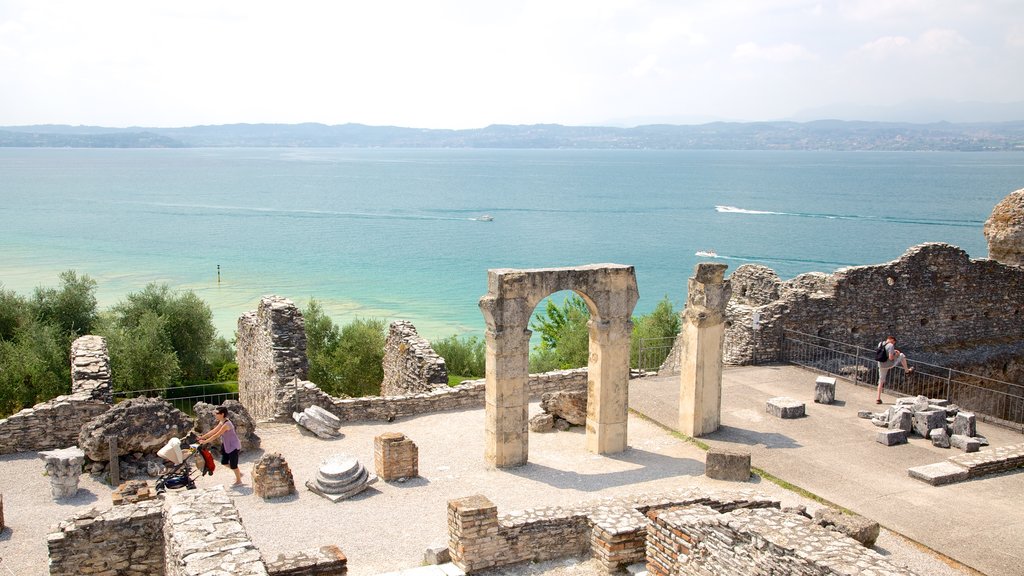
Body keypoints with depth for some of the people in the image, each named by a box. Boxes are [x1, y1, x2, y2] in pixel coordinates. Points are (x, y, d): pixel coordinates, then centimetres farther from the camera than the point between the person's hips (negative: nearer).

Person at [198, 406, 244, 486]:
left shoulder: (226, 424, -27)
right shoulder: (221, 423, 3)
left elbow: (216, 435, -29)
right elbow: (213, 431, 8)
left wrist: (205, 441, -26)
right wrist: (202, 437, 2)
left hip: (234, 446, -10)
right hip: (227, 446, 10)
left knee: (233, 464, 3)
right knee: (224, 462, 15)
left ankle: (238, 481, 21)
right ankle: (238, 473, 31)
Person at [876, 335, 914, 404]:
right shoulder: (891, 345, -19)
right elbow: (891, 358, -24)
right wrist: (896, 355, -4)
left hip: (881, 365, 6)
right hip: (889, 364, -5)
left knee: (881, 381, 15)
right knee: (902, 355, 20)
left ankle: (878, 398, 12)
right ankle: (907, 370, 36)